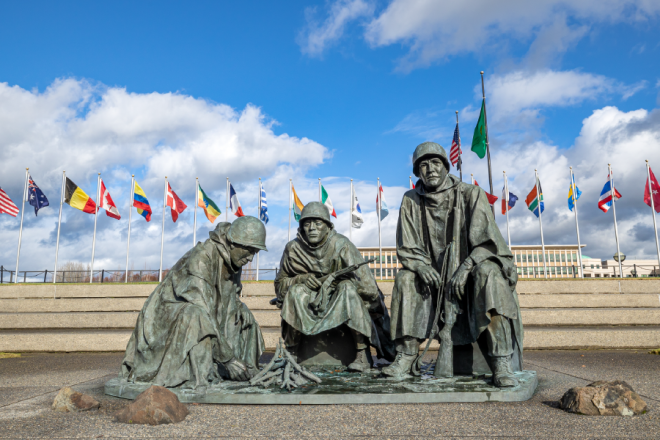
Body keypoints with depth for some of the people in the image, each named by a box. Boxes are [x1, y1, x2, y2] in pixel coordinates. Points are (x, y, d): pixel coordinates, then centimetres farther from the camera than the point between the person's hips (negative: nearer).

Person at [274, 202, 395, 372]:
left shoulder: (341, 245, -16)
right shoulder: (293, 249, -8)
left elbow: (365, 282, -14)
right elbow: (280, 284, 0)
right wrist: (302, 279, -17)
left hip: (340, 301, -2)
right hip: (312, 305, 2)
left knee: (348, 287, -32)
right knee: (296, 290, -26)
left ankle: (362, 355, -30)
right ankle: (292, 353, -17)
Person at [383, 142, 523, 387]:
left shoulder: (471, 194, -8)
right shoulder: (411, 201, 0)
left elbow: (486, 241, -17)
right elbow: (406, 249, -2)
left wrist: (465, 268, -32)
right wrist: (422, 266, -23)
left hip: (472, 268, -3)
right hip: (435, 274, 3)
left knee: (489, 273, -35)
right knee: (405, 278, -23)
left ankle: (502, 364, -35)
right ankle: (406, 355, -18)